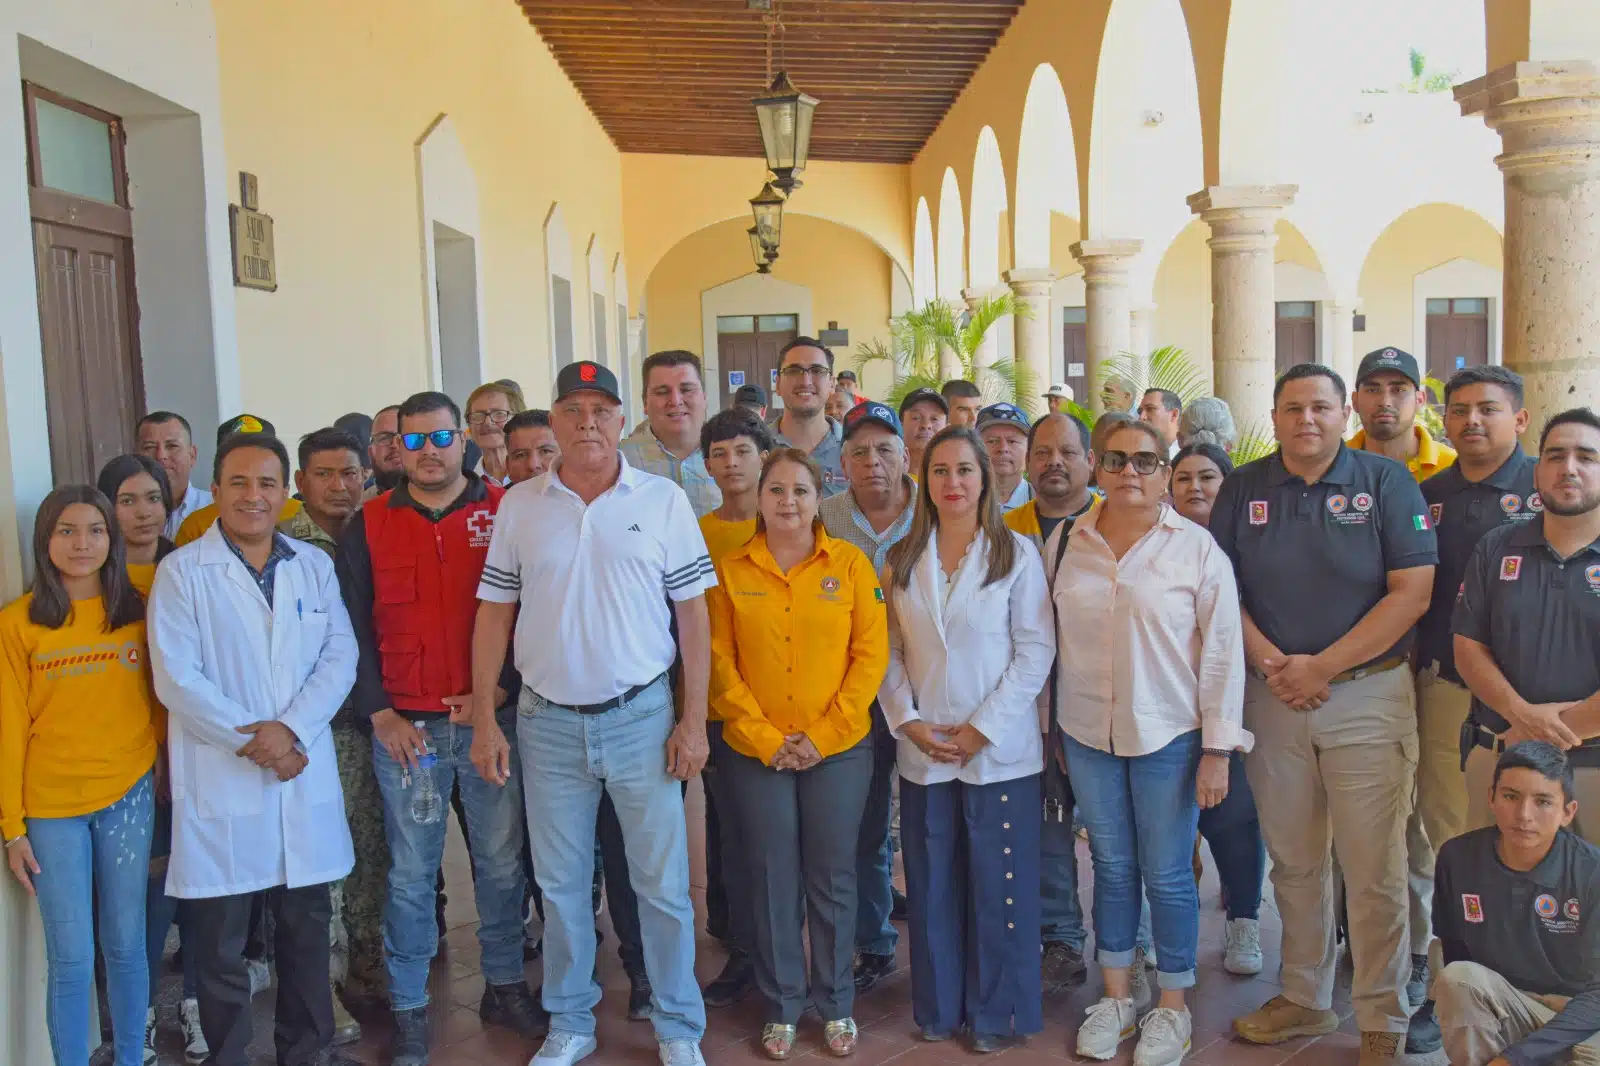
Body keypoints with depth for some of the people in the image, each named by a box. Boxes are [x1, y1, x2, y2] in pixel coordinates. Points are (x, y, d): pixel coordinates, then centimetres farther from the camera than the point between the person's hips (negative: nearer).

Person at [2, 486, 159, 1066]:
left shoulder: (138, 611, 3)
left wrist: (167, 772, 3)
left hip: (129, 798, 2)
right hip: (52, 809, -1)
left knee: (126, 947, 11)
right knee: (71, 960, 3)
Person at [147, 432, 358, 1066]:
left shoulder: (314, 566, 9)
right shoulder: (181, 572, -2)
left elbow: (340, 656, 1)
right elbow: (177, 679, -9)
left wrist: (290, 728, -13)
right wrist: (252, 741, -13)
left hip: (305, 772, 3)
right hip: (220, 780, -3)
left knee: (307, 928, 13)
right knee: (221, 943, 6)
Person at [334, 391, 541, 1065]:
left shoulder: (504, 513, 1)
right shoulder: (368, 526, 4)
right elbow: (352, 629, 4)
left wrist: (499, 690, -10)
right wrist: (380, 715, -4)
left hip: (491, 721, 0)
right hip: (404, 728, 0)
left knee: (502, 862, 9)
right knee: (411, 872, 7)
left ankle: (505, 987, 26)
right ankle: (408, 1010, 19)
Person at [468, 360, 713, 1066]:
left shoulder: (663, 500, -2)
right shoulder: (519, 507, 3)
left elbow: (692, 614, -1)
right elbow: (493, 615, 6)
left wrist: (693, 718, -5)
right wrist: (484, 720, 1)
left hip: (641, 716, -2)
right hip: (548, 720, 2)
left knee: (662, 882, 5)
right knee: (561, 883, 14)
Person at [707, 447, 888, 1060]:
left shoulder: (850, 564, -1)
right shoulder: (731, 570, 1)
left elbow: (871, 654, -4)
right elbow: (720, 664, -1)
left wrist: (823, 734, -10)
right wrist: (766, 739, -9)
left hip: (838, 750, 0)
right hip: (757, 753, 0)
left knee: (832, 878, 9)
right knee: (773, 879, 9)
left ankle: (835, 1004, 27)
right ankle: (781, 1007, 26)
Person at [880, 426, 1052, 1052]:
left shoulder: (1016, 554, -3)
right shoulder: (903, 560, 7)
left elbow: (1035, 649, -7)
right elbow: (891, 651, 7)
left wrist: (984, 728, -12)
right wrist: (908, 720, -7)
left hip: (1000, 750, -3)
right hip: (922, 751, 3)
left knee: (999, 883, 4)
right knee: (932, 883, 11)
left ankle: (996, 1012, 20)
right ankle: (939, 1006, 26)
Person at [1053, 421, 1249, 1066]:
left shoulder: (1196, 547, -6)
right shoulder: (1064, 544, 2)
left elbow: (1223, 649, -6)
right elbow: (1045, 637, 8)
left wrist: (1217, 749, -8)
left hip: (1168, 735, -3)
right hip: (1087, 734, 3)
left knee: (1167, 874, 6)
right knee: (1112, 867, 14)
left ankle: (1172, 1007, 24)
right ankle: (1115, 998, 29)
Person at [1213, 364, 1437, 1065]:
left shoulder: (1386, 483, -2)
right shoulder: (1243, 488, 6)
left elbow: (1412, 592, -8)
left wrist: (1322, 666, -12)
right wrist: (1271, 663, -10)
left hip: (1368, 696, -3)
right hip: (1272, 696, 3)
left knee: (1373, 869, 0)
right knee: (1293, 862, 12)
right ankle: (1304, 1000, 27)